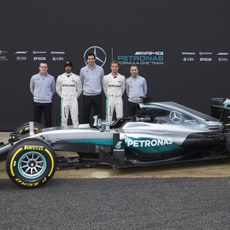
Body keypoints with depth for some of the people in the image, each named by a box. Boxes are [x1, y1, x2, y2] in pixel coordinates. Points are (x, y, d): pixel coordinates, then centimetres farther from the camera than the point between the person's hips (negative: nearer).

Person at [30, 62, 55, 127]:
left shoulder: (51, 78, 0)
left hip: (47, 102, 0)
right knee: (36, 120, 5)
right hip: (37, 102, 0)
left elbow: (53, 89, 13)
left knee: (48, 121, 5)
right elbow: (31, 88, 15)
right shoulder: (34, 77, 0)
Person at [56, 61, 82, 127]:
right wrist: (62, 96, 5)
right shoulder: (60, 77, 6)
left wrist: (75, 96, 2)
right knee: (64, 117, 5)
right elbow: (58, 89, 12)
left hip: (73, 100, -1)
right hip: (64, 100, 1)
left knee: (75, 117, -1)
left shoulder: (76, 77, 3)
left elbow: (79, 89, 8)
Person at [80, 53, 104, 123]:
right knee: (86, 115, 6)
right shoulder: (83, 70, 0)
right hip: (86, 96, 0)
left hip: (97, 95, 0)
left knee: (98, 115, 5)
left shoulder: (100, 69, 0)